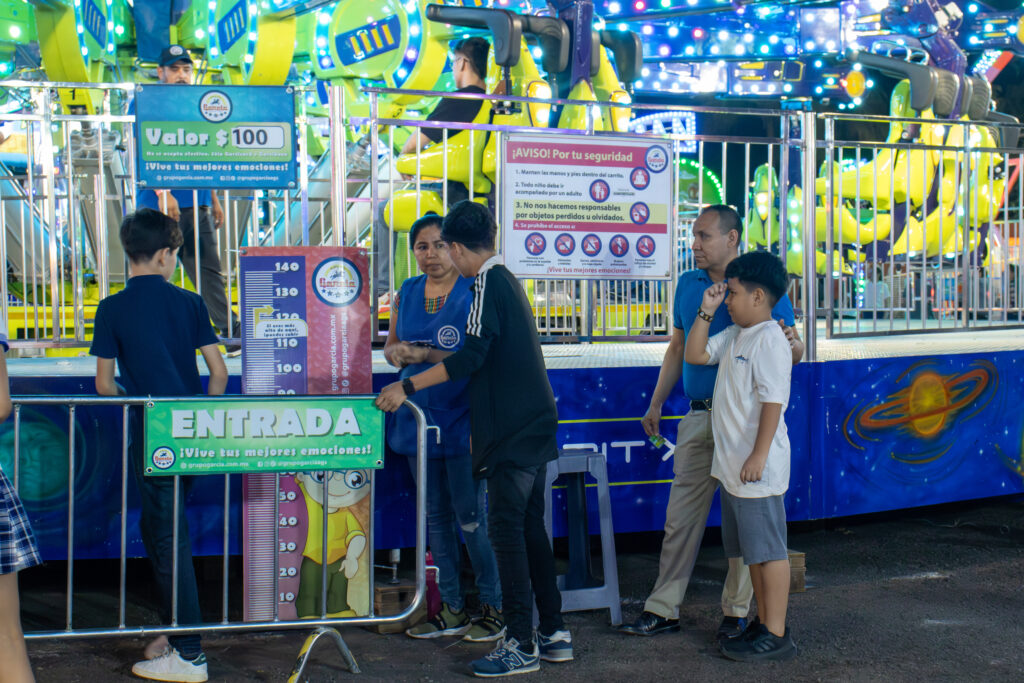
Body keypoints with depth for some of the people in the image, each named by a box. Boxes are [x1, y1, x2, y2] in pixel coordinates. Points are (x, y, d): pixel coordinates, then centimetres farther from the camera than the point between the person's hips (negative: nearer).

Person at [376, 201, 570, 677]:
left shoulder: (488, 284, -13)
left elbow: (470, 357, -21)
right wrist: (479, 427, 29)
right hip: (533, 424, 10)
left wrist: (408, 387, -17)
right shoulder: (507, 280, 16)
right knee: (531, 528, 14)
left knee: (506, 531, -6)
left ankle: (521, 646, -2)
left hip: (511, 432, -10)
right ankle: (553, 633, 19)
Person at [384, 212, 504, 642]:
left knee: (470, 517, -3)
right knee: (436, 516, 12)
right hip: (418, 415, 6)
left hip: (461, 417, -6)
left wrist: (429, 355, -23)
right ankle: (452, 609, 22)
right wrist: (396, 353, -4)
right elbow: (392, 344, 19)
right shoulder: (407, 292, 10)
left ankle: (493, 607, 10)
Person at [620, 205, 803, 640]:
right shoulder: (688, 284, 12)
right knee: (681, 515, 5)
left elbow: (794, 350, 1)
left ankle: (735, 612, 13)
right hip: (699, 416, 5)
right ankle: (663, 609, 11)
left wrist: (789, 344, -24)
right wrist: (656, 403, 19)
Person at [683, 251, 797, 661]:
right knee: (751, 549, 16)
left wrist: (758, 456, -24)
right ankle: (763, 623, 26)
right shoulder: (733, 335, 13)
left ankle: (776, 636, 3)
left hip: (758, 468, -10)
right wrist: (706, 312, 8)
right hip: (732, 466, 10)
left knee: (768, 549, -3)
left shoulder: (770, 340, -16)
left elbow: (773, 401, -21)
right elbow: (695, 355, 17)